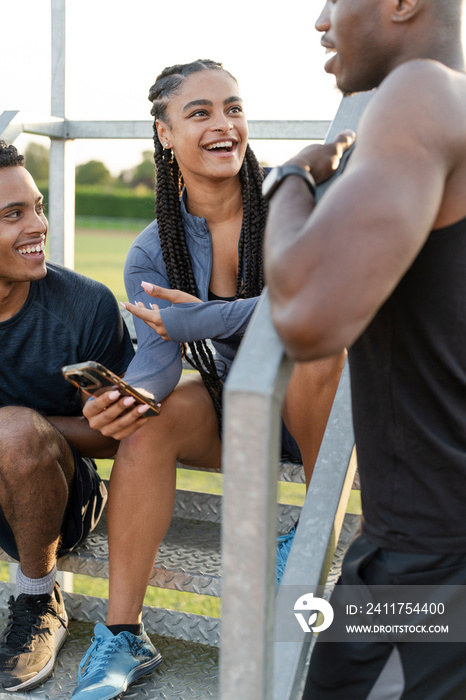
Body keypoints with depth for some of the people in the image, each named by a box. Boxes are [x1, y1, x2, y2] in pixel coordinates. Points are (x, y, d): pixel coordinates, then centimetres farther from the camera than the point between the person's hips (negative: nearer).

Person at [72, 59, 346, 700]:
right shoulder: (153, 252, -4)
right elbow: (156, 351, -17)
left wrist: (199, 320, -26)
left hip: (313, 406, -2)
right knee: (145, 420, -25)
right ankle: (121, 636, -21)